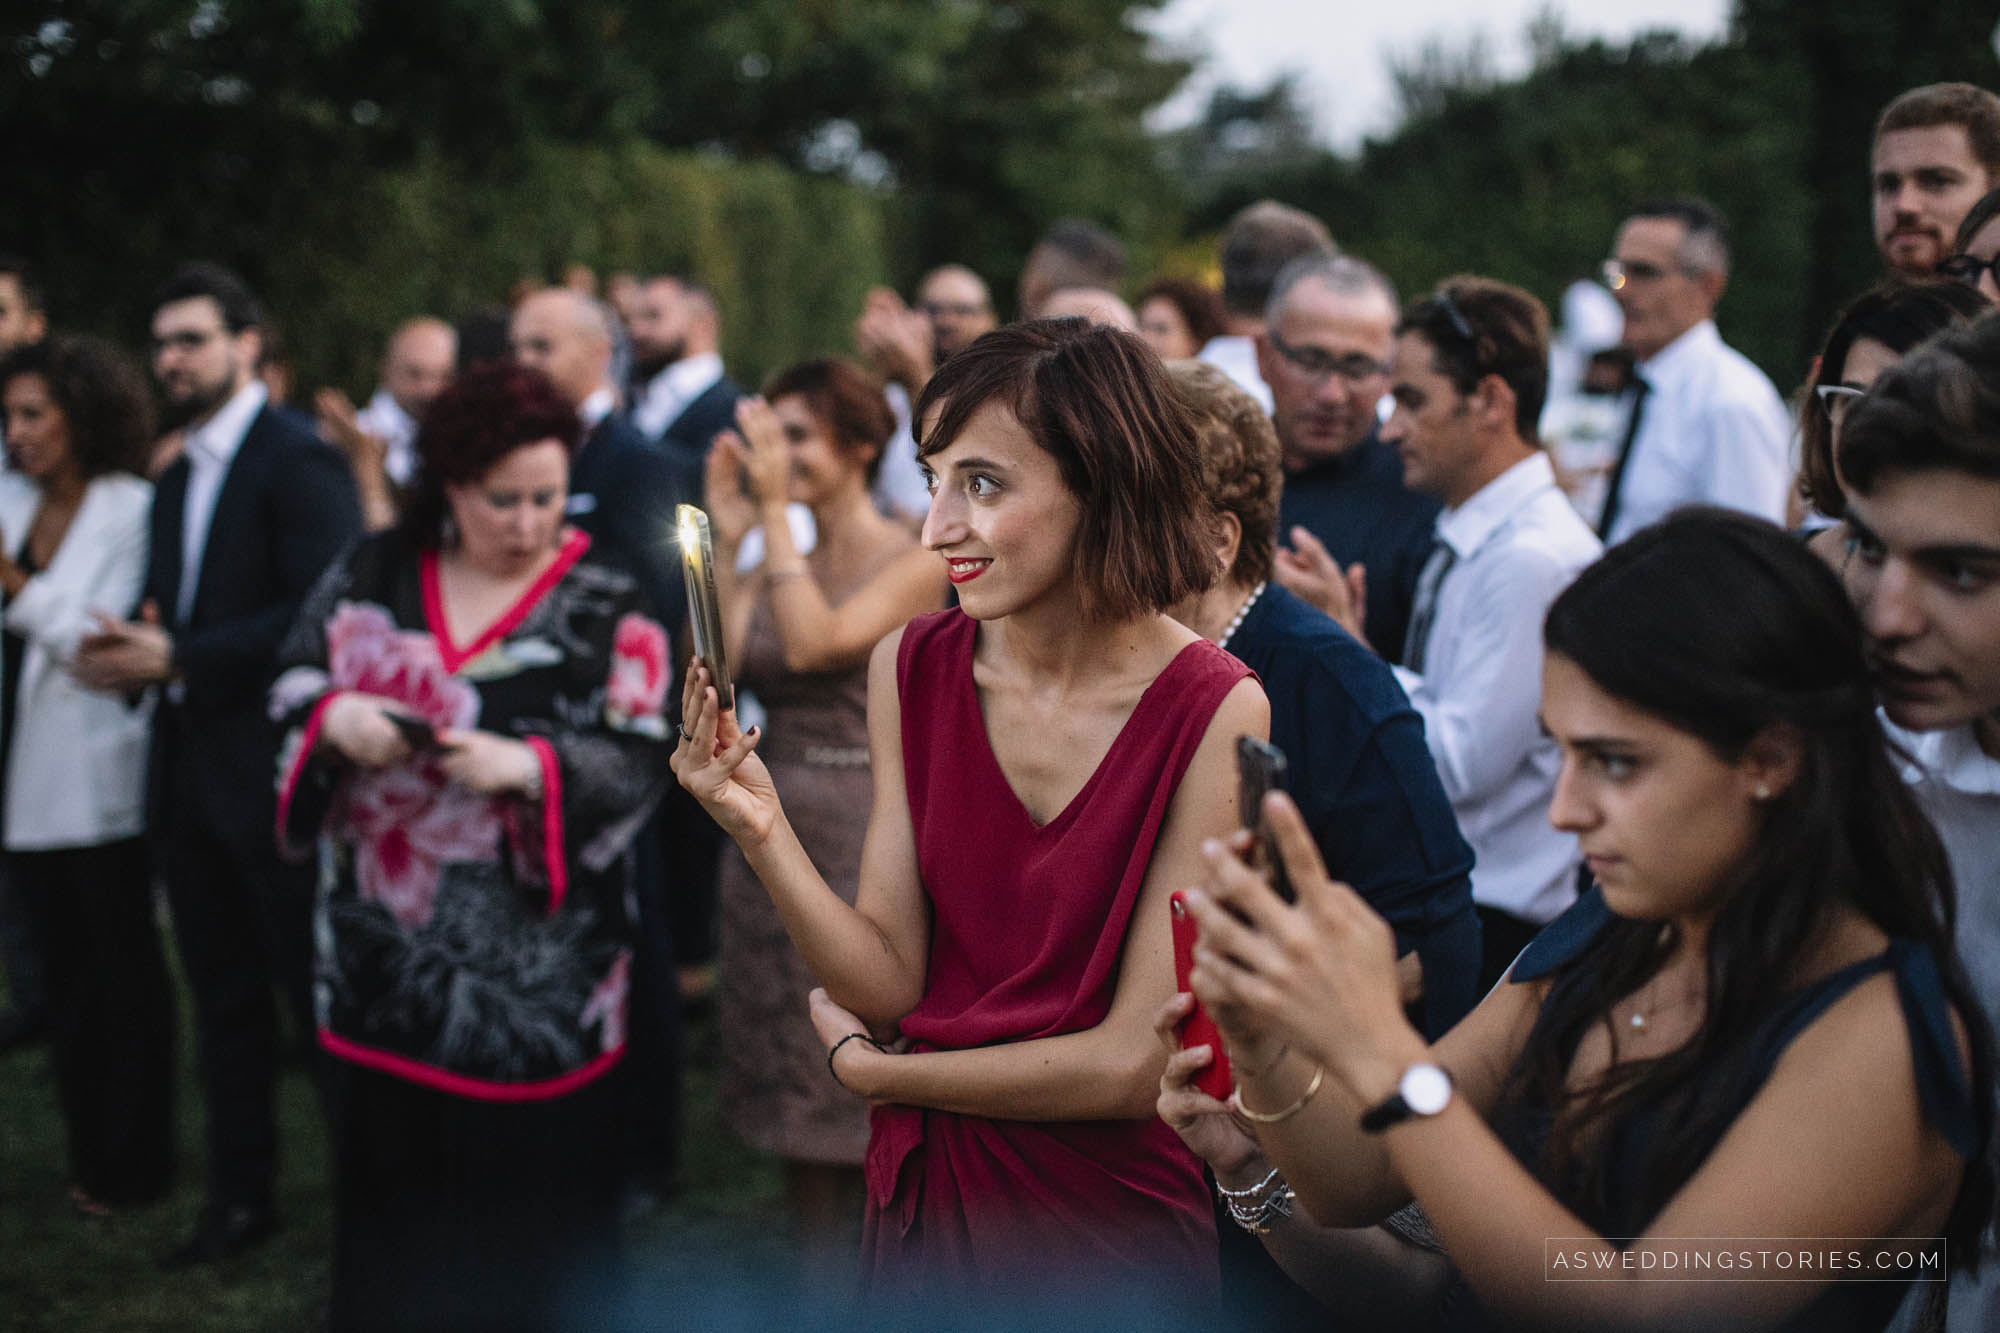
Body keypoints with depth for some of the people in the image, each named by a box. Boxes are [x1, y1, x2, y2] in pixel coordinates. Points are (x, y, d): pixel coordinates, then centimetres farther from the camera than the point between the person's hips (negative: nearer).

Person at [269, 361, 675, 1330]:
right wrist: (333, 716, -13)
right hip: (387, 949, 3)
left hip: (534, 958, -3)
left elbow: (642, 759, -9)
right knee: (393, 1176, 12)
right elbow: (293, 682, 9)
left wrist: (529, 767, -25)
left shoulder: (607, 604, -4)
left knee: (529, 1177, 3)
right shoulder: (374, 573, 4)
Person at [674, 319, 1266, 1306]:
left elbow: (1135, 1064, -18)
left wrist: (866, 1068, -7)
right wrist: (761, 831, -21)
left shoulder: (1214, 714, -19)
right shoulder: (910, 668, -5)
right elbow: (891, 990, -6)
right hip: (918, 1195, 4)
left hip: (1105, 1227, -4)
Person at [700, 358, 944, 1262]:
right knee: (793, 1086, 12)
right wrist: (728, 538, -7)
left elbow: (813, 645, -23)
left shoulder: (913, 560, -7)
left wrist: (777, 514, -19)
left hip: (865, 839, -6)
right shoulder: (775, 562, 8)